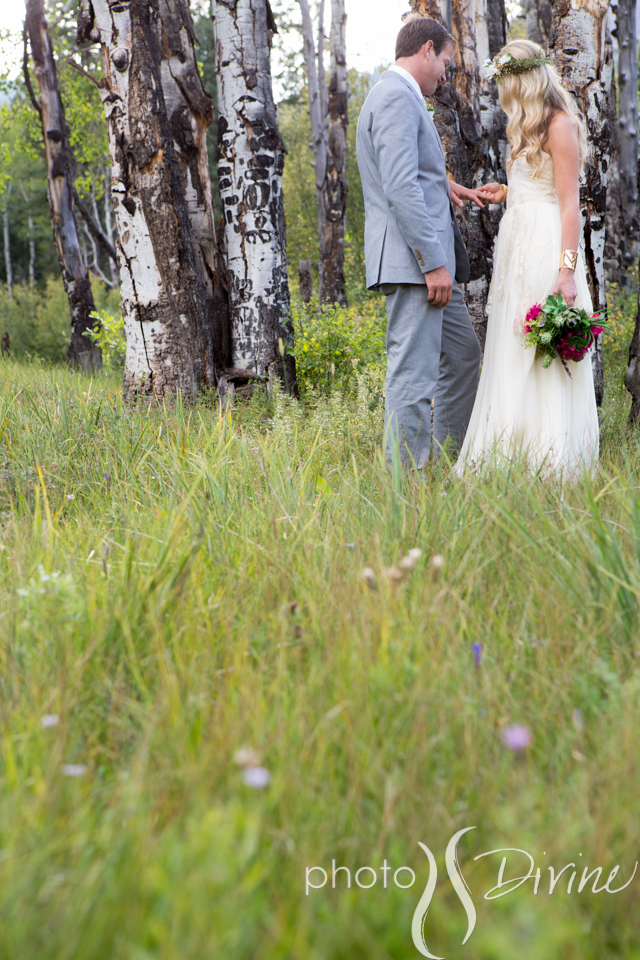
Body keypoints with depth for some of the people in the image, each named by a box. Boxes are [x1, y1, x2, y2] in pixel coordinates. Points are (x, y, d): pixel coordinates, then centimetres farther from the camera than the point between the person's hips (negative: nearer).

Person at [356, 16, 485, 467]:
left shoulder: (400, 96, 22)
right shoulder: (398, 97, -12)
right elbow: (400, 187, -22)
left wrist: (439, 185, 21)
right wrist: (433, 263, -23)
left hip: (431, 259, 11)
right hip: (411, 259, -11)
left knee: (464, 355, 19)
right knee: (414, 371, -9)